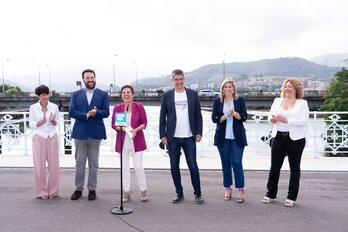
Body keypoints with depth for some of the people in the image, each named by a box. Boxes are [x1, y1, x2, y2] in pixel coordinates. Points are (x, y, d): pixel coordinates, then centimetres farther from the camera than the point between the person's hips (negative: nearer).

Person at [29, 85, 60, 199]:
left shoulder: (54, 107, 1)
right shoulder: (33, 108, -2)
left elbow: (57, 123, 6)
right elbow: (31, 124, -1)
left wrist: (52, 121, -16)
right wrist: (42, 121, -18)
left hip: (52, 138, 2)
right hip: (39, 138, -1)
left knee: (54, 165, 3)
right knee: (39, 165, 1)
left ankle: (53, 191, 15)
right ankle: (41, 192, 13)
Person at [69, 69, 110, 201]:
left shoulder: (103, 94, 5)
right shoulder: (76, 94, 8)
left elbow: (106, 112, -3)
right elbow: (71, 112, -3)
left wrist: (95, 113, -22)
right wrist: (87, 115, -16)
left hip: (95, 133, -1)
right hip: (80, 133, 1)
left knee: (93, 164, 7)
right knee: (79, 163, 7)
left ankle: (92, 189, 17)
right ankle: (78, 189, 19)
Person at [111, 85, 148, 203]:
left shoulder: (139, 106, -2)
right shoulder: (117, 108, 3)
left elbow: (144, 122, 0)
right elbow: (113, 124, 4)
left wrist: (136, 129, -17)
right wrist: (121, 128, -15)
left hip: (137, 141, -2)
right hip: (123, 141, 2)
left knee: (138, 167, 0)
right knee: (124, 167, 7)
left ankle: (143, 191, 16)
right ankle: (126, 192, 19)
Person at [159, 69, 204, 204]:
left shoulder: (193, 94, 5)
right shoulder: (167, 96, 4)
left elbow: (198, 115, 6)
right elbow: (162, 117, 4)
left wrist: (199, 132, -1)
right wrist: (163, 135, -1)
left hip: (189, 137, -1)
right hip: (172, 138, 1)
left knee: (193, 166, 1)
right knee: (174, 167, 7)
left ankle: (198, 194, 14)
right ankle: (179, 194, 21)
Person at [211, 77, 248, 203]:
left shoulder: (240, 100, 3)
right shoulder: (217, 101, 4)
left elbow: (244, 117, -2)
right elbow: (214, 118, -2)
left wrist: (235, 113, -19)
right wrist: (226, 115, -16)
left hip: (237, 137, -1)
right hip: (222, 137, 1)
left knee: (237, 163, -3)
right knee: (225, 163, 8)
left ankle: (240, 190, 5)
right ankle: (228, 189, 19)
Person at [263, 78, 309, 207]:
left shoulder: (302, 103, 0)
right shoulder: (277, 101, 12)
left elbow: (303, 121, -12)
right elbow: (270, 115, 9)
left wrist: (287, 120, -23)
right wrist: (272, 118, -15)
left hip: (295, 138, -3)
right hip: (278, 137, 3)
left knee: (294, 168, 7)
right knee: (274, 166, 6)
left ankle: (292, 197, 17)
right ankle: (271, 194, 19)